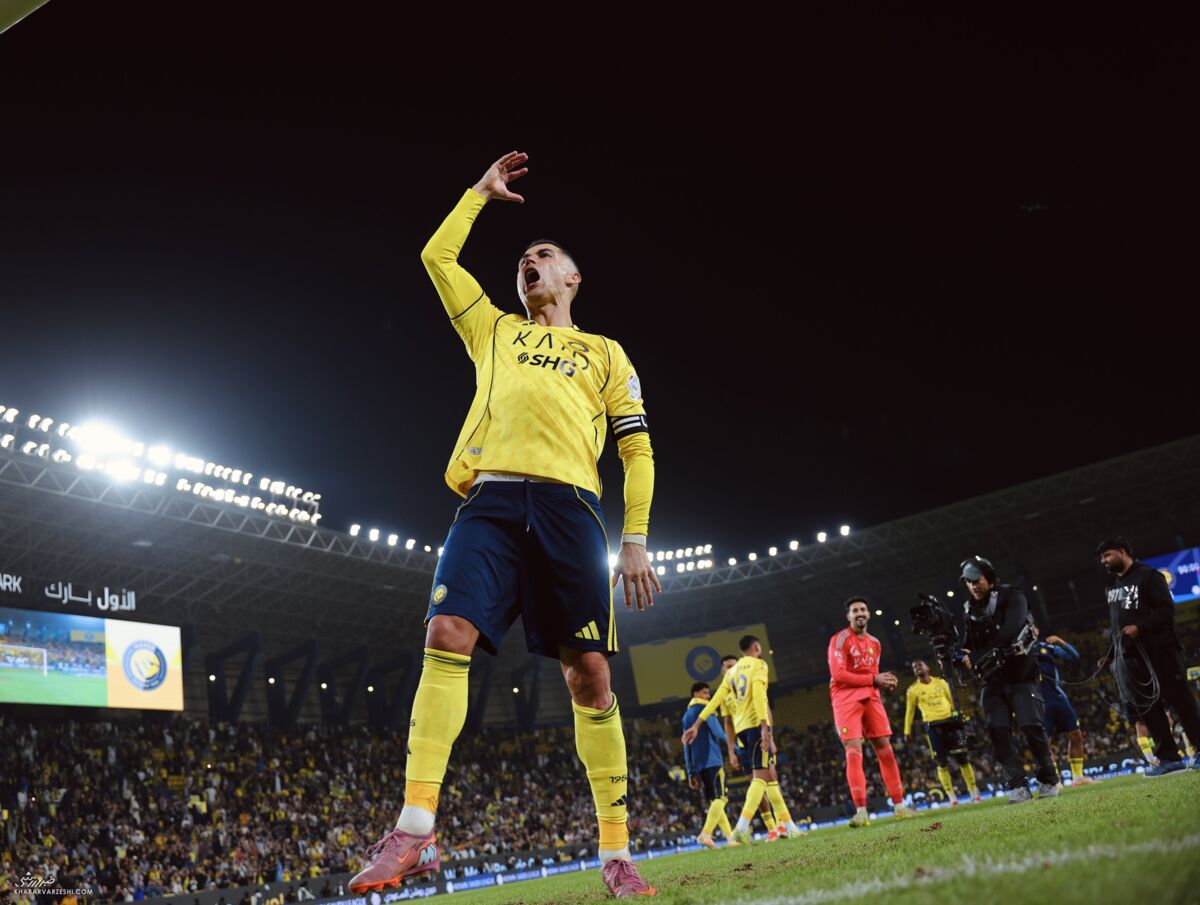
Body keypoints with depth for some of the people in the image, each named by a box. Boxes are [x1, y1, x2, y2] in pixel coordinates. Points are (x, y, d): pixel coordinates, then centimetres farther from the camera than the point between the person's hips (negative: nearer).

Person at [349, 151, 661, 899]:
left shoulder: (605, 352, 22)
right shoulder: (494, 331, 29)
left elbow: (638, 450, 14)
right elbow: (438, 255, 30)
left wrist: (635, 540, 3)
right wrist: (482, 192, 38)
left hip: (569, 506, -1)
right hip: (491, 500, 2)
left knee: (588, 670, -7)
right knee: (447, 635, -19)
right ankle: (416, 830, -16)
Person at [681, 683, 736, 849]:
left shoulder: (686, 715, 21)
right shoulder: (704, 709, -1)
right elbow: (718, 734, -10)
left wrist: (691, 772, 19)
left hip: (698, 765, 8)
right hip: (712, 761, -8)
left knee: (713, 801, 9)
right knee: (720, 798, -11)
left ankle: (731, 836, 6)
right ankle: (705, 834, -25)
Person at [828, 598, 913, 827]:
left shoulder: (874, 643, 16)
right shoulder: (840, 640, -7)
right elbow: (838, 674, -16)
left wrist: (885, 681, 0)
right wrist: (873, 679, -15)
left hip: (870, 698, 6)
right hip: (846, 699, -6)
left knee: (886, 750, 6)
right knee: (854, 752, -12)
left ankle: (899, 805, 14)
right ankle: (861, 811, -12)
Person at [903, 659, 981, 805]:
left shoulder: (940, 682, 9)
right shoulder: (913, 690, 3)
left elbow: (952, 700, 17)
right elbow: (909, 711, 8)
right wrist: (907, 731, 6)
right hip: (932, 726, -2)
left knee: (962, 758, 4)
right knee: (942, 762, -3)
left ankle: (973, 791, 17)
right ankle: (952, 797, 5)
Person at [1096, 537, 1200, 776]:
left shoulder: (1148, 576, -4)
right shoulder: (1113, 585, 20)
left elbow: (1166, 610, -13)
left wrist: (1140, 627, -23)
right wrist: (1110, 655, 20)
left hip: (1158, 651, -8)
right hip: (1130, 657, 8)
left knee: (1181, 702, -5)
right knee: (1148, 709, 3)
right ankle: (1169, 758, 7)